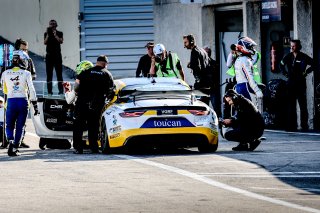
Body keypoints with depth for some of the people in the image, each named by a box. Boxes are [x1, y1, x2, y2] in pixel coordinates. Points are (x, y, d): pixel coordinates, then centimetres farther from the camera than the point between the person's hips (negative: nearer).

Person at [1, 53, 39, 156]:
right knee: (20, 127, 8)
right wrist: (35, 105, -3)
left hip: (11, 102, 1)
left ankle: (11, 141, -18)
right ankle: (15, 148, 2)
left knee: (9, 126, 10)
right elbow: (31, 90, -7)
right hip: (23, 102, -1)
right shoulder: (26, 74, -4)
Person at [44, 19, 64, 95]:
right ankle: (49, 91, -1)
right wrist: (48, 34, -16)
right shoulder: (46, 34, 8)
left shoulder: (59, 33, 6)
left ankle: (61, 90, -6)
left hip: (57, 55, -1)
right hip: (49, 55, 1)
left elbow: (61, 41, -10)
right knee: (49, 74, -1)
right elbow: (45, 42, -5)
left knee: (59, 73, -5)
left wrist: (55, 35, -22)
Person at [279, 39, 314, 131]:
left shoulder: (303, 57, -3)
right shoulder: (288, 57, 8)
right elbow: (281, 65, 26)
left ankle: (304, 125, -3)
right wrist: (285, 73, 14)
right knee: (291, 106, 3)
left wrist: (305, 72, -2)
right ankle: (292, 126, 6)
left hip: (301, 83, -4)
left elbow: (313, 65, 4)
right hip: (291, 83, 4)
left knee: (303, 105, -4)